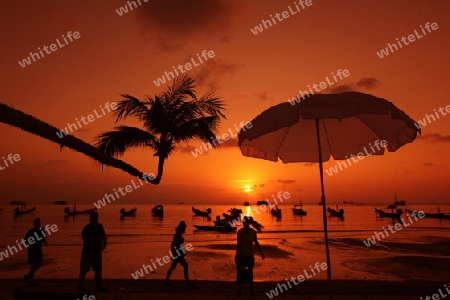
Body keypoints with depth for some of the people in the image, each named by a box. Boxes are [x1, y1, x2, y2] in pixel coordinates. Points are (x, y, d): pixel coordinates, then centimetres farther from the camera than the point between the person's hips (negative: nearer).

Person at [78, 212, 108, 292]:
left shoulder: (100, 226, 6)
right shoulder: (87, 228, -12)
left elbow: (104, 236, 19)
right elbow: (86, 240, -23)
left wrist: (104, 244, 4)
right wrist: (98, 238, -27)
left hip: (97, 252, 6)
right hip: (87, 252, -5)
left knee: (98, 270, 8)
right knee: (84, 270, 5)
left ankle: (99, 287, 15)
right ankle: (80, 286, 21)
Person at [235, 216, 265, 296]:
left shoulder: (253, 231, -5)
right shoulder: (240, 231, -12)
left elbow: (256, 243, 1)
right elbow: (238, 244, -9)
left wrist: (261, 253, 0)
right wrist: (237, 255, -11)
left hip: (250, 255, 2)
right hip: (242, 254, -2)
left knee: (250, 272, 7)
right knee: (240, 272, 7)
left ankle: (251, 290, 16)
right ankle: (239, 290, 20)